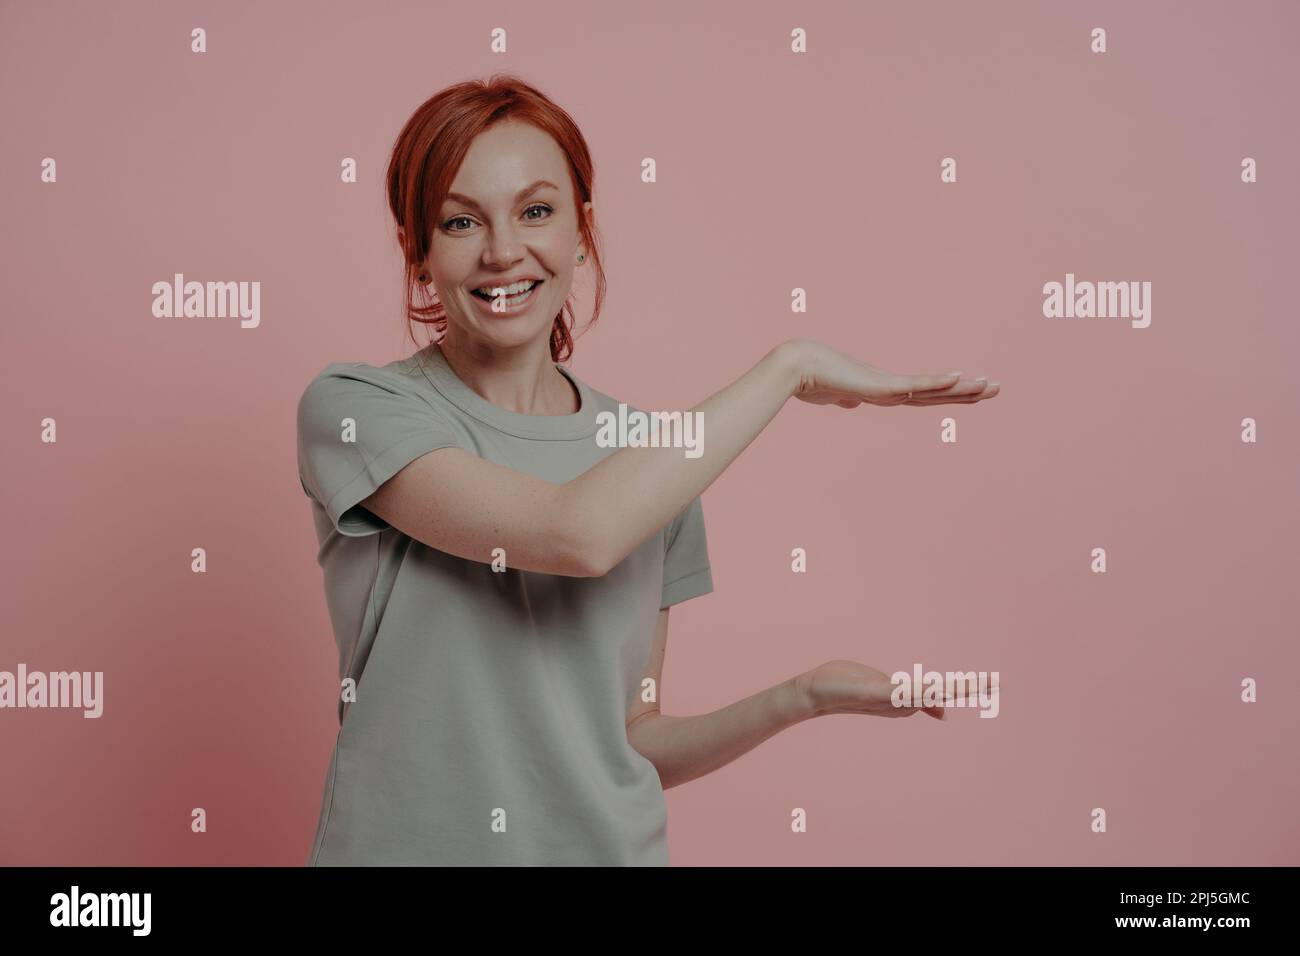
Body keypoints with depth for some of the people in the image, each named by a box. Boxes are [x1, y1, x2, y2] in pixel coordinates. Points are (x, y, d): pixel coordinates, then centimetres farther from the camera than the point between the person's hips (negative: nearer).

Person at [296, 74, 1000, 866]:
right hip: (403, 844, -3)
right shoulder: (353, 409, -11)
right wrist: (787, 366, -18)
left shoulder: (652, 457, 1)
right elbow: (579, 534, -26)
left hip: (609, 842, 3)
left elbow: (632, 742, 4)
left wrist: (802, 698, -11)